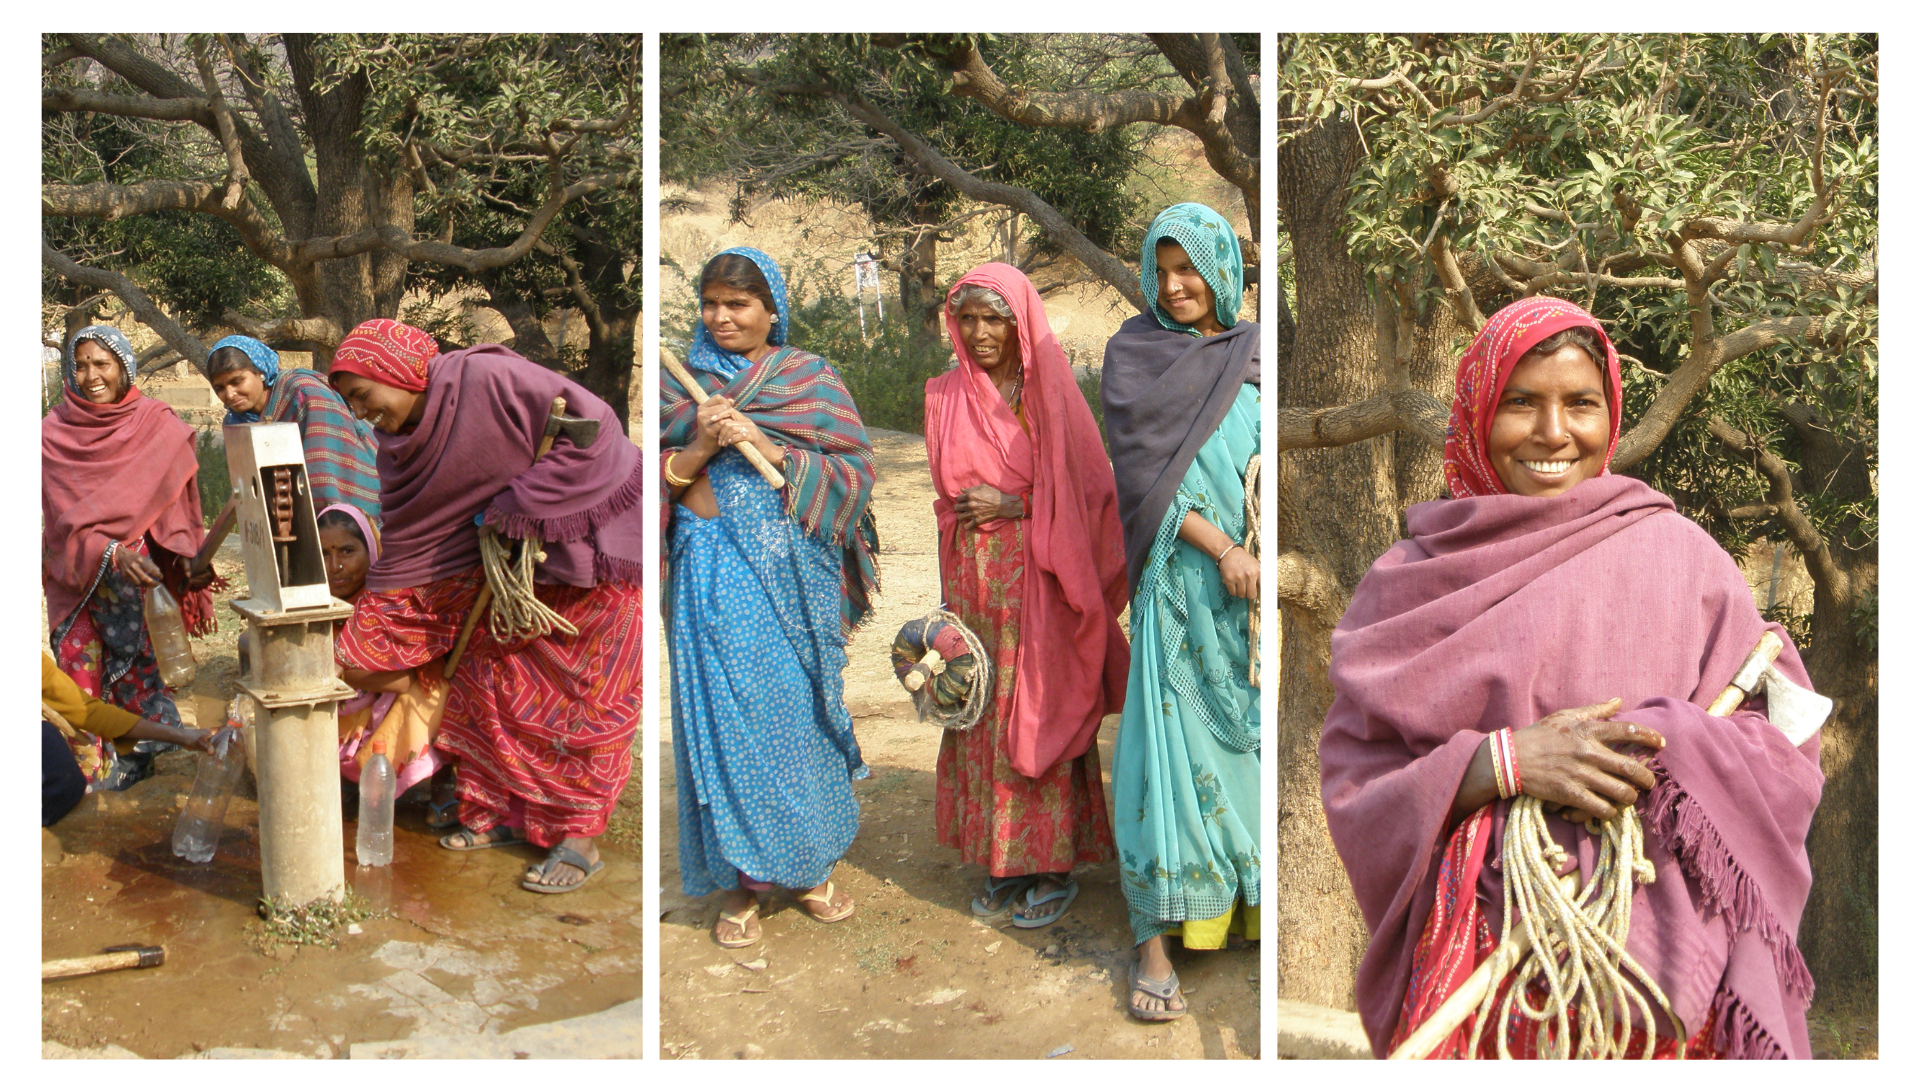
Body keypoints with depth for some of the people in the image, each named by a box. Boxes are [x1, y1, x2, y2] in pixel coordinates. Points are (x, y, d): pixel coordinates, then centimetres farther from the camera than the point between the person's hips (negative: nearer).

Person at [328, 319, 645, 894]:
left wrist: (510, 508, -22)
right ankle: (505, 815, 24)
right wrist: (375, 623, 4)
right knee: (489, 678, 7)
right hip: (516, 558, 8)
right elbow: (410, 540, 8)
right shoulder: (399, 441, 4)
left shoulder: (487, 379, -22)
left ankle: (580, 838, 9)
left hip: (589, 542, -8)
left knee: (586, 696, -2)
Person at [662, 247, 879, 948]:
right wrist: (697, 449, -13)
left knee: (799, 708, 7)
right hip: (714, 571, 0)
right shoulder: (678, 383, 8)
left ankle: (809, 863, 25)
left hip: (795, 568, 0)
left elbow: (856, 468, -3)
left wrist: (769, 448, -14)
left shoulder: (813, 377, 5)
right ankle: (741, 877, 14)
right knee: (725, 714, 0)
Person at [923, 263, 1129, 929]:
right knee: (983, 717, 7)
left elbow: (1089, 491, -5)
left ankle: (1054, 867, 14)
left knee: (1040, 718, 1)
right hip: (974, 580, 4)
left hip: (1040, 583, -4)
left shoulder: (1052, 395, -4)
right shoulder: (945, 397, 7)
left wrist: (1013, 505, -14)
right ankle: (1003, 863, 20)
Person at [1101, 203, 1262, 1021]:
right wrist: (1219, 545, -17)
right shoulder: (1133, 354, 2)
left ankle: (1254, 900, 23)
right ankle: (1155, 939, 1)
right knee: (1172, 737, -5)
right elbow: (1146, 471, -7)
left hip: (1259, 581, 3)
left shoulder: (1258, 354, 10)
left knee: (1255, 736, 8)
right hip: (1183, 579, -3)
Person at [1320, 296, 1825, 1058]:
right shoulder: (1412, 582, -1)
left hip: (1657, 955, 1)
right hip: (1474, 962, 0)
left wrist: (1657, 749, -18)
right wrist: (1501, 762, -19)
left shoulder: (1678, 555, 1)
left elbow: (1787, 745, 0)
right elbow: (1353, 781, -5)